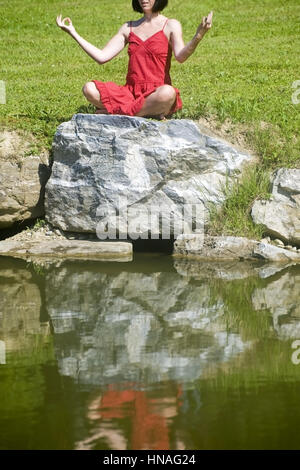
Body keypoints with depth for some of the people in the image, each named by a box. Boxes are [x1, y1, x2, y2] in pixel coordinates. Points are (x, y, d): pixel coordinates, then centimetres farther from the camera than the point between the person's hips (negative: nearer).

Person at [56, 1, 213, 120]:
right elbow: (102, 57, 9)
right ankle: (148, 112, -15)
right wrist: (73, 33, 9)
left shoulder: (170, 26, 3)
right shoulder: (129, 28, 16)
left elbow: (180, 57, -16)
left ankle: (117, 112, -20)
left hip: (155, 95, -4)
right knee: (89, 89, -20)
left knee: (168, 93, -40)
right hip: (130, 93, 4)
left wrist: (198, 37, -35)